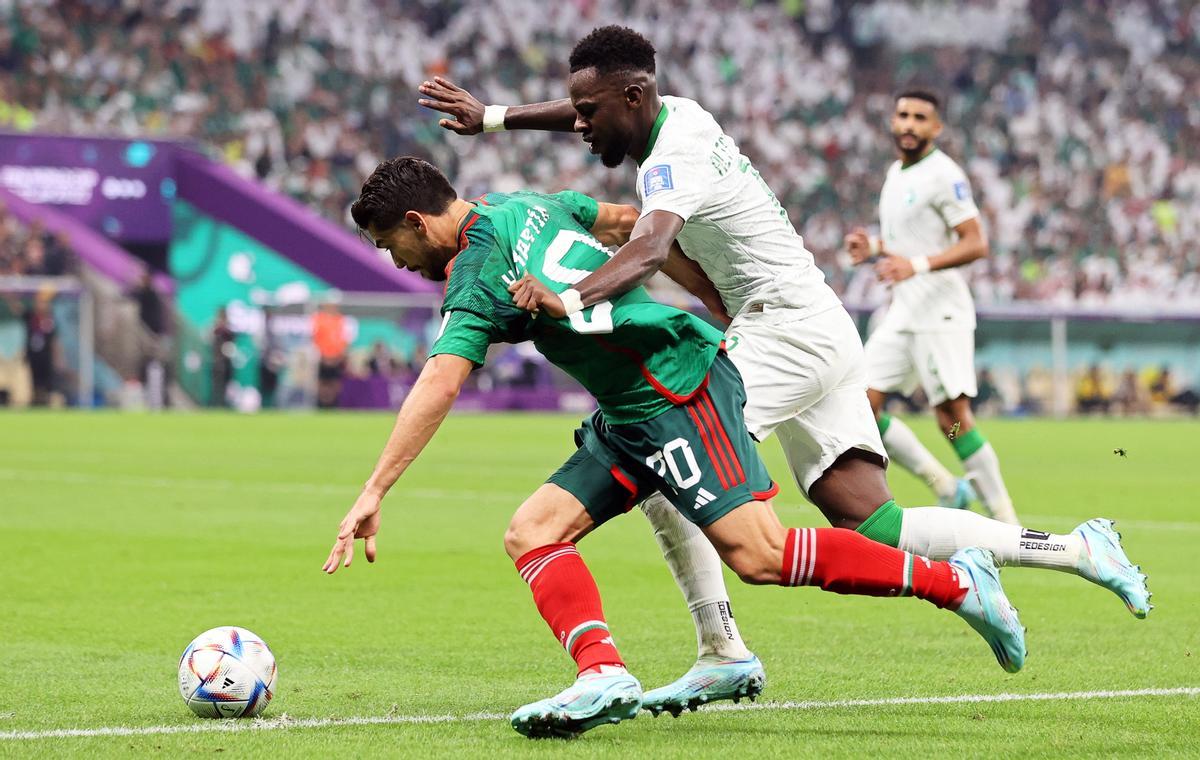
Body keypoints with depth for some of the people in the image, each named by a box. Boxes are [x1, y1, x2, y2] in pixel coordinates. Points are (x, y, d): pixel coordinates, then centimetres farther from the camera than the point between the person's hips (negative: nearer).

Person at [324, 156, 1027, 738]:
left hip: (679, 385, -10)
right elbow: (633, 224, 24)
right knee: (532, 533, -1)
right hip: (632, 418, 10)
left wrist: (375, 492, -26)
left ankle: (954, 581, -10)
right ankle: (603, 675, -19)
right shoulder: (527, 206, 14)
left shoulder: (479, 272, -13)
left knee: (758, 555, -17)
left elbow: (439, 386, -25)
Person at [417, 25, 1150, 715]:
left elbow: (650, 249, -39)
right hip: (825, 336, 10)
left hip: (789, 332, -10)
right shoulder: (680, 113, 9)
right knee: (871, 525, 5)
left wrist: (572, 299, -55)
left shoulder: (672, 162, -17)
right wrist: (491, 116, 22)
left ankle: (724, 653, -21)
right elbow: (588, 111, 30)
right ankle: (1078, 548, 6)